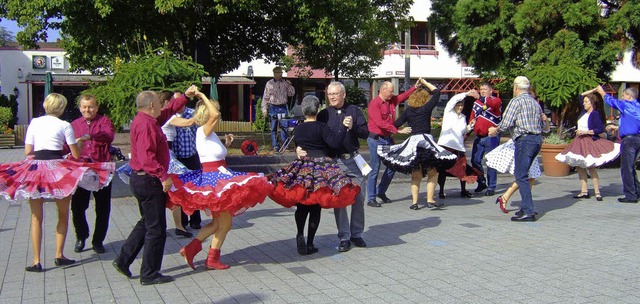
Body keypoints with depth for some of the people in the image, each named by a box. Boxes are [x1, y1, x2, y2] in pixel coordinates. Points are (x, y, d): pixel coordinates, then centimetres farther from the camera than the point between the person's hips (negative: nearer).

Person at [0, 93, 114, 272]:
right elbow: (76, 155, 1)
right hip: (57, 168, -2)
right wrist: (78, 142, 22)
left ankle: (36, 261, 4)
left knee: (36, 217, 8)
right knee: (63, 214, 16)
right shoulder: (64, 125, 0)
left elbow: (28, 151, 7)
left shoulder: (34, 123, 8)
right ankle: (59, 256, 14)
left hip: (35, 168, 2)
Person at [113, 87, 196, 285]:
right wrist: (163, 176, -28)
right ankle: (149, 274, 5)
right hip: (148, 181, -11)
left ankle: (123, 260, 24)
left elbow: (168, 111, 30)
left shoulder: (147, 120, 13)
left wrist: (185, 96, 30)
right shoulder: (146, 125, -19)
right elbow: (147, 157, -28)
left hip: (141, 180, 11)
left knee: (146, 223, 21)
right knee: (156, 228, -2)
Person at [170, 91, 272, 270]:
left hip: (218, 177, 10)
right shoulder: (203, 131, -13)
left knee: (219, 222, 16)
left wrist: (226, 144, 12)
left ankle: (191, 248, 13)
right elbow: (214, 115, -31)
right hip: (213, 177, -10)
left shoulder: (211, 134, 15)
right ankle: (212, 259, 11)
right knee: (225, 222, 0)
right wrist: (202, 97, -21)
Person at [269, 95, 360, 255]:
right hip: (321, 168, -4)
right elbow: (335, 143, -17)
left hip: (302, 167, 4)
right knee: (315, 207, 2)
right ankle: (310, 244, 4)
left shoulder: (297, 130, 8)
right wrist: (344, 127, -12)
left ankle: (300, 234, -8)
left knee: (302, 205, 13)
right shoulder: (320, 127, -8)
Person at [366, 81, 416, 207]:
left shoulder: (391, 100, 10)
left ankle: (381, 192, 28)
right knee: (374, 170, -4)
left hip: (388, 138, 8)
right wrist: (398, 130, -22)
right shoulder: (374, 104, -14)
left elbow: (403, 96, 26)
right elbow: (380, 123, -22)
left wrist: (414, 87, 14)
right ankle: (371, 199, 2)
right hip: (376, 139, -8)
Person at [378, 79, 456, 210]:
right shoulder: (426, 108, -1)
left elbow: (396, 124, 7)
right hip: (426, 140, -4)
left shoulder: (408, 111, 7)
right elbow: (437, 92, 9)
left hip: (412, 141, 4)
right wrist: (425, 83, 18)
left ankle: (414, 202, 6)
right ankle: (430, 200, -2)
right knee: (433, 173, 7)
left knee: (416, 175, 12)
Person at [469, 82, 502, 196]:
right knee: (475, 161, 6)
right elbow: (472, 116, 24)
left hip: (491, 136, -6)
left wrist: (480, 97, -42)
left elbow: (493, 104, -28)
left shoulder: (496, 100, -3)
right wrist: (471, 123, 0)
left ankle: (491, 187, 4)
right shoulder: (476, 102, 16)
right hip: (479, 137, 6)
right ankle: (481, 183, 23)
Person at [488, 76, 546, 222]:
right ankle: (526, 207, 20)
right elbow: (541, 123, 21)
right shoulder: (535, 102, 18)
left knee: (521, 176, -7)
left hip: (524, 139, -8)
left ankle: (528, 212, -11)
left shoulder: (516, 101, -5)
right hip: (537, 139, 8)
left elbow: (506, 123, -11)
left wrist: (496, 130, 7)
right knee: (522, 174, 17)